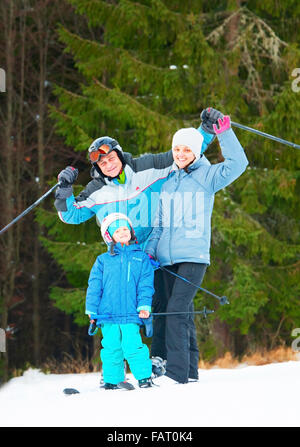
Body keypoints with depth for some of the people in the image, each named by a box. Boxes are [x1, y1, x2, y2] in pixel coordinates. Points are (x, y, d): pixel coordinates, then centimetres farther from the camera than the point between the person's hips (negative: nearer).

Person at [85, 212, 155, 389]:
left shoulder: (141, 258, 12)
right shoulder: (103, 260, 11)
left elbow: (146, 285, 7)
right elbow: (94, 286, 11)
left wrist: (144, 306, -4)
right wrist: (91, 310, 6)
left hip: (131, 314, -1)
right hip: (108, 315, 1)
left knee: (132, 346, -13)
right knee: (111, 348, 2)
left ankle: (144, 377, -4)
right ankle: (111, 381, 12)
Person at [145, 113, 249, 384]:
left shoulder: (207, 176, 3)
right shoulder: (167, 181, 16)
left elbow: (237, 164, -11)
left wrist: (225, 135, -17)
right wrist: (150, 248, 8)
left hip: (193, 256, -6)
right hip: (166, 258, 6)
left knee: (177, 310, -17)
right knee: (163, 311, 5)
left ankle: (178, 371, -19)